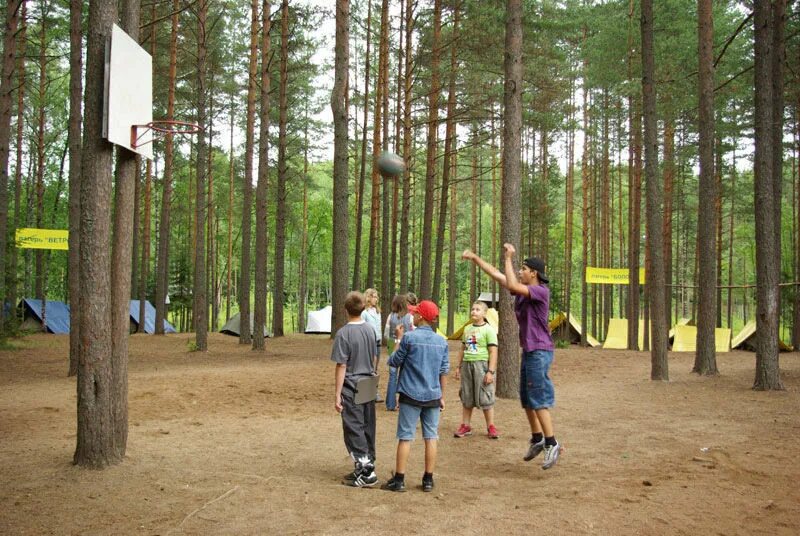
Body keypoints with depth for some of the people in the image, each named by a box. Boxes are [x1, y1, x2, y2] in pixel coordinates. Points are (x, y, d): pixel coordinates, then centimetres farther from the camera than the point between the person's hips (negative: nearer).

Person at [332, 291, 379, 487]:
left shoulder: (343, 333, -14)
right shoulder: (370, 330, 5)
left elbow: (342, 366, -15)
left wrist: (337, 394, -10)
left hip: (351, 389, -6)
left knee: (354, 429, 0)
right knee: (368, 428, 13)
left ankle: (366, 471, -3)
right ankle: (368, 466, 21)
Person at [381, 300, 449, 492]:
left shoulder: (409, 337, -12)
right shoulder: (442, 341, 3)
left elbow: (394, 362, -2)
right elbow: (444, 371, 8)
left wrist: (398, 342, 13)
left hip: (411, 395, -4)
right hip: (433, 396, 4)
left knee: (405, 437, 3)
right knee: (431, 437, 9)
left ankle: (399, 479, 6)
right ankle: (428, 480, 14)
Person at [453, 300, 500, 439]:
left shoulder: (488, 329, -6)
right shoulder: (467, 329, 12)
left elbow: (493, 352, -10)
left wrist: (491, 371, -15)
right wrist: (458, 366, 17)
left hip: (481, 364, -6)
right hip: (467, 364, 6)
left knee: (485, 397, -2)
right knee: (466, 397, 10)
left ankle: (491, 427, 9)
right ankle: (465, 426, 18)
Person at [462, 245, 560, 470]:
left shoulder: (541, 291, -15)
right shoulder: (523, 290, 10)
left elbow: (512, 285, -29)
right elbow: (496, 275, 14)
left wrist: (509, 258, -21)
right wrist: (475, 258, 13)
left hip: (539, 351, -9)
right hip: (528, 350, 9)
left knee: (538, 399, -9)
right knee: (526, 399, 14)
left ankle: (552, 443, -3)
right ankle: (537, 439, 26)